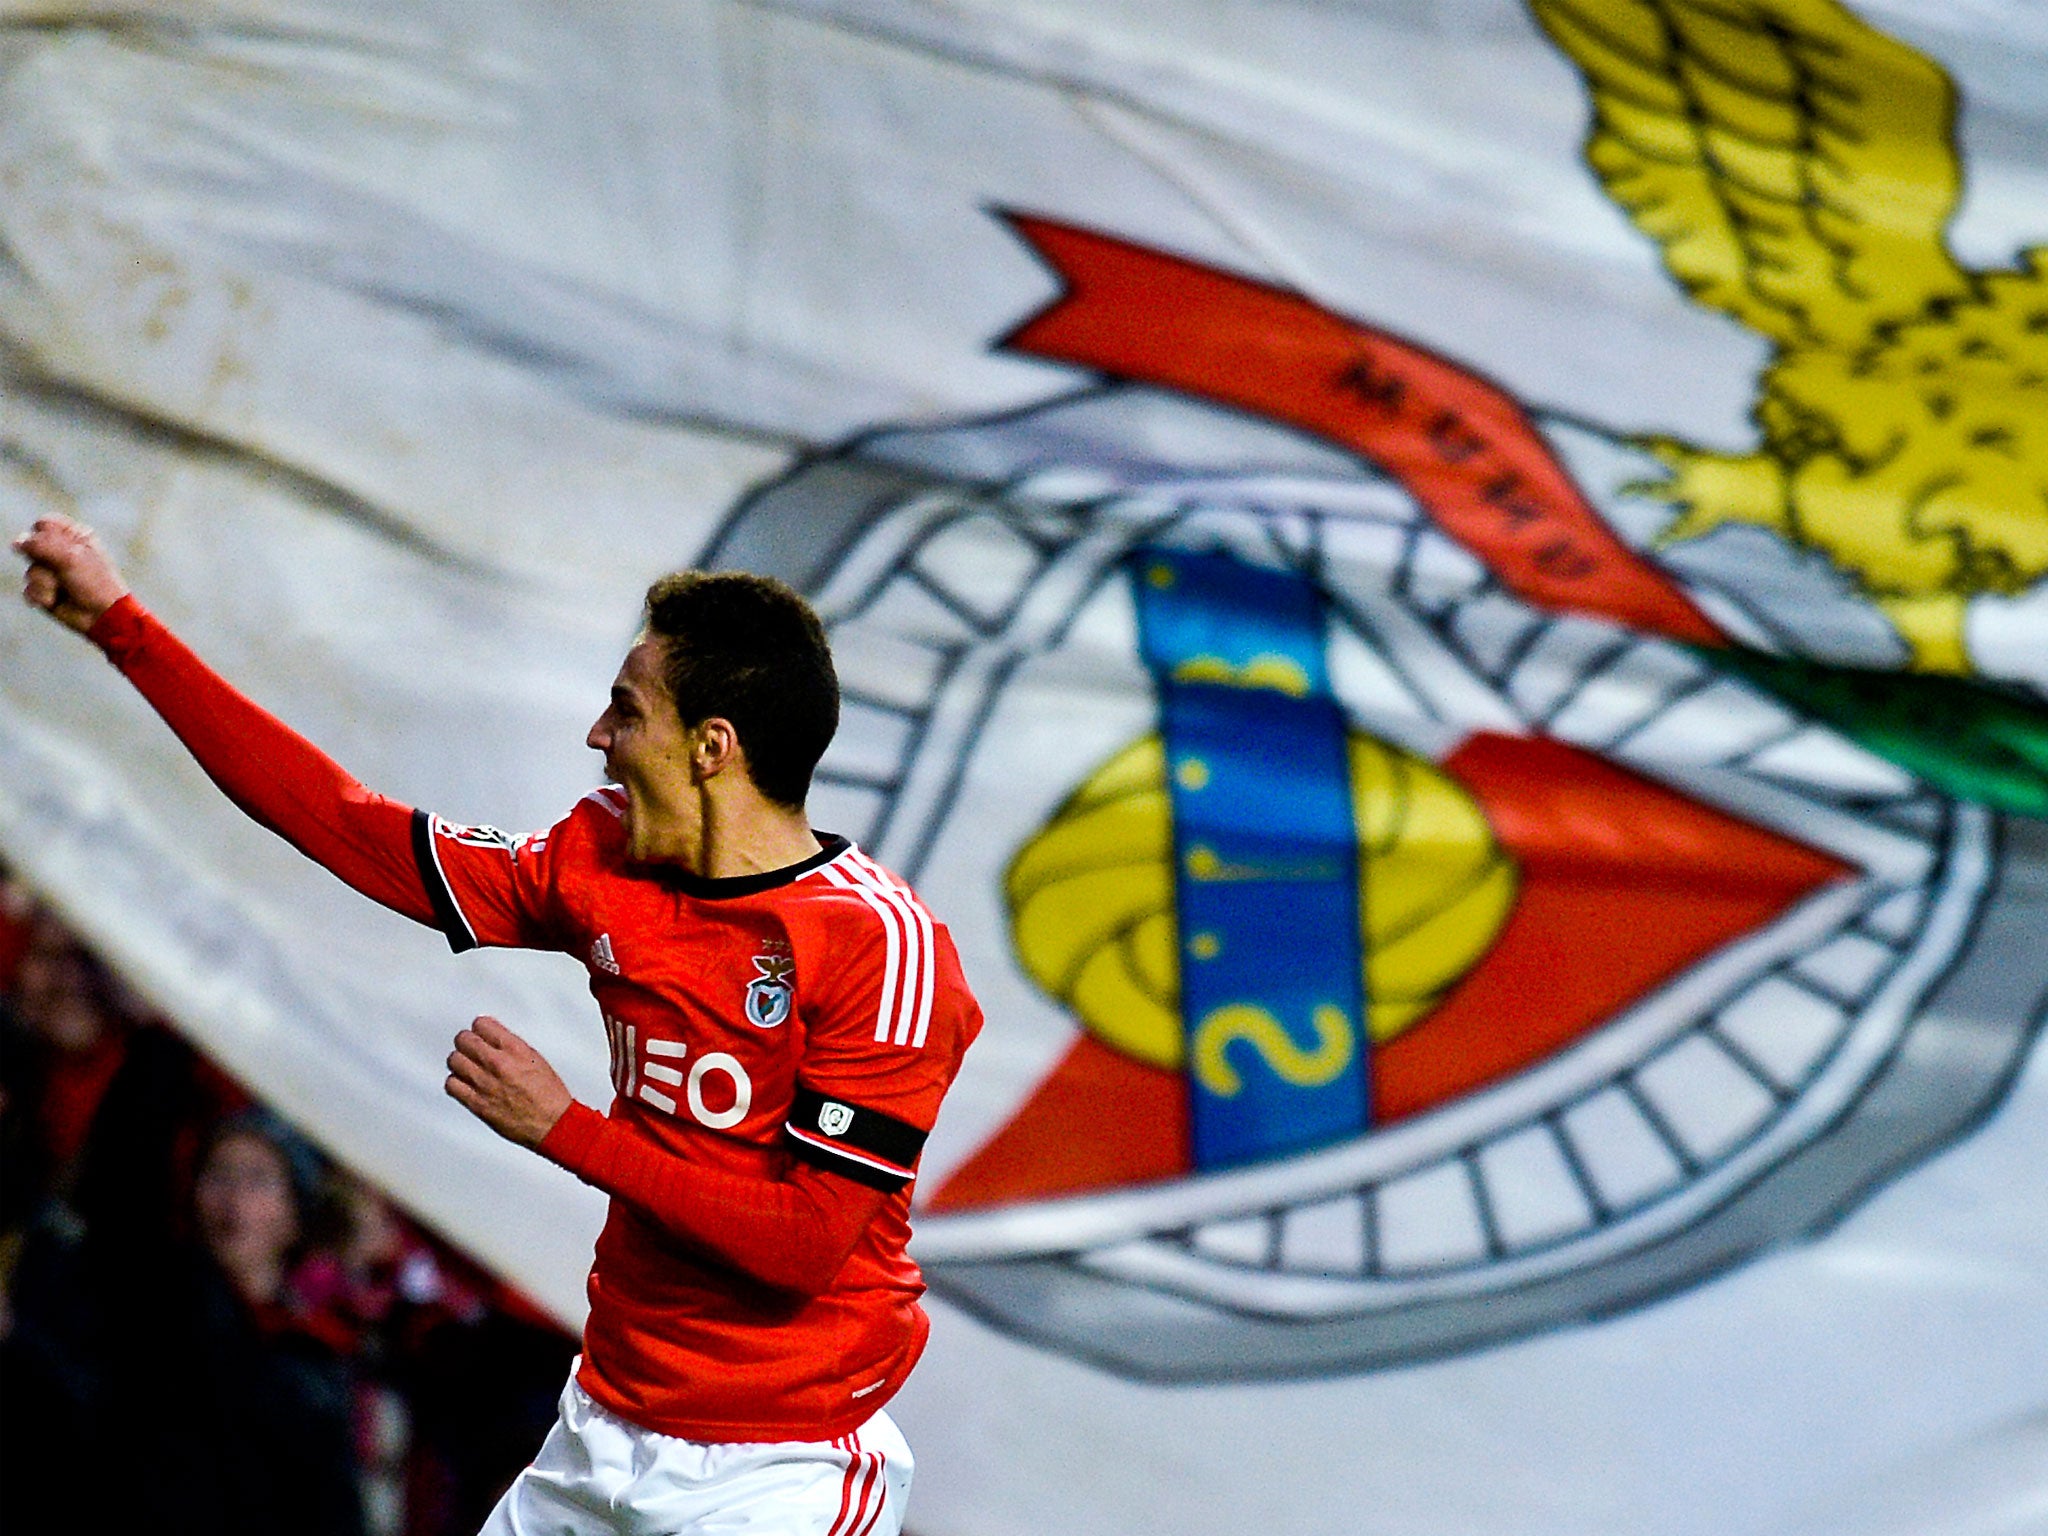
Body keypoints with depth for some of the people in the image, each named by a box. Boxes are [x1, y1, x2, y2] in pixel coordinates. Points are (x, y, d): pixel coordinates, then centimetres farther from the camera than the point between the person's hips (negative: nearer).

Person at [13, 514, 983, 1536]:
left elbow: (809, 1246, -22)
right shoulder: (602, 864, 3)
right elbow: (347, 827, 11)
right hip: (601, 1438, 7)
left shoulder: (879, 943, -18)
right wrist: (120, 625, 13)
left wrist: (568, 1132, -16)